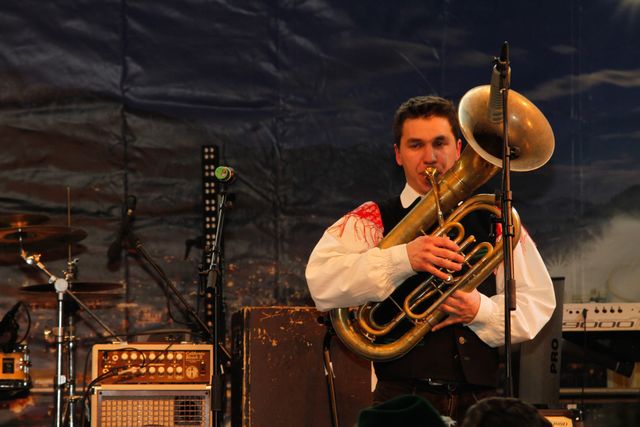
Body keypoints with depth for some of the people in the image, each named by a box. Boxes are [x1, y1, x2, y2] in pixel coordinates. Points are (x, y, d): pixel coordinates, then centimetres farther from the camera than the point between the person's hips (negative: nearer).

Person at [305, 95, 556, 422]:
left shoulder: (494, 222, 14)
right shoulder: (372, 221, 7)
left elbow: (538, 304, 8)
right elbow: (321, 284, -11)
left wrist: (481, 311, -11)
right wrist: (403, 258, -21)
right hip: (402, 402, -2)